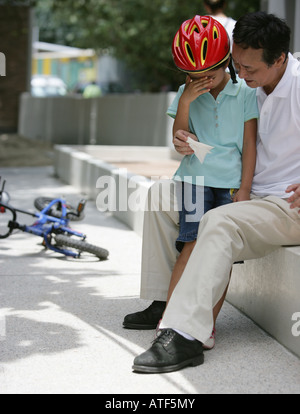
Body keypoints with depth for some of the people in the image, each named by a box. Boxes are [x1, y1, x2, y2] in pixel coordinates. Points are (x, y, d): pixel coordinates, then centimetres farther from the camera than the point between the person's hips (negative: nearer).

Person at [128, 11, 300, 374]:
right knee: (161, 197, 5)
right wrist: (192, 147, -6)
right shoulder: (253, 87, 8)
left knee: (219, 223, -36)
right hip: (250, 195, 9)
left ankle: (183, 335, -40)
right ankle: (161, 301, 8)